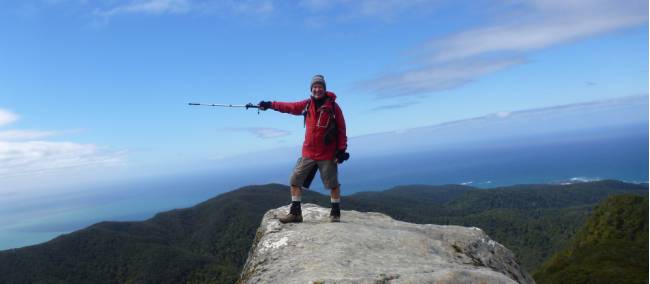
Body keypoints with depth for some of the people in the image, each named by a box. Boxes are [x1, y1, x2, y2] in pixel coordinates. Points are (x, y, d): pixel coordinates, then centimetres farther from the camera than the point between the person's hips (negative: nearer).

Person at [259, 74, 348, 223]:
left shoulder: (333, 106, -7)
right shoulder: (307, 104, 4)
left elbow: (341, 129, -6)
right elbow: (289, 107, 5)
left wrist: (341, 149, -8)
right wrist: (270, 105, -4)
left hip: (327, 154, -4)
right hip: (308, 153, 4)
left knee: (333, 184, 5)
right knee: (295, 180, 4)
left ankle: (335, 213, 21)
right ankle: (295, 213, 13)